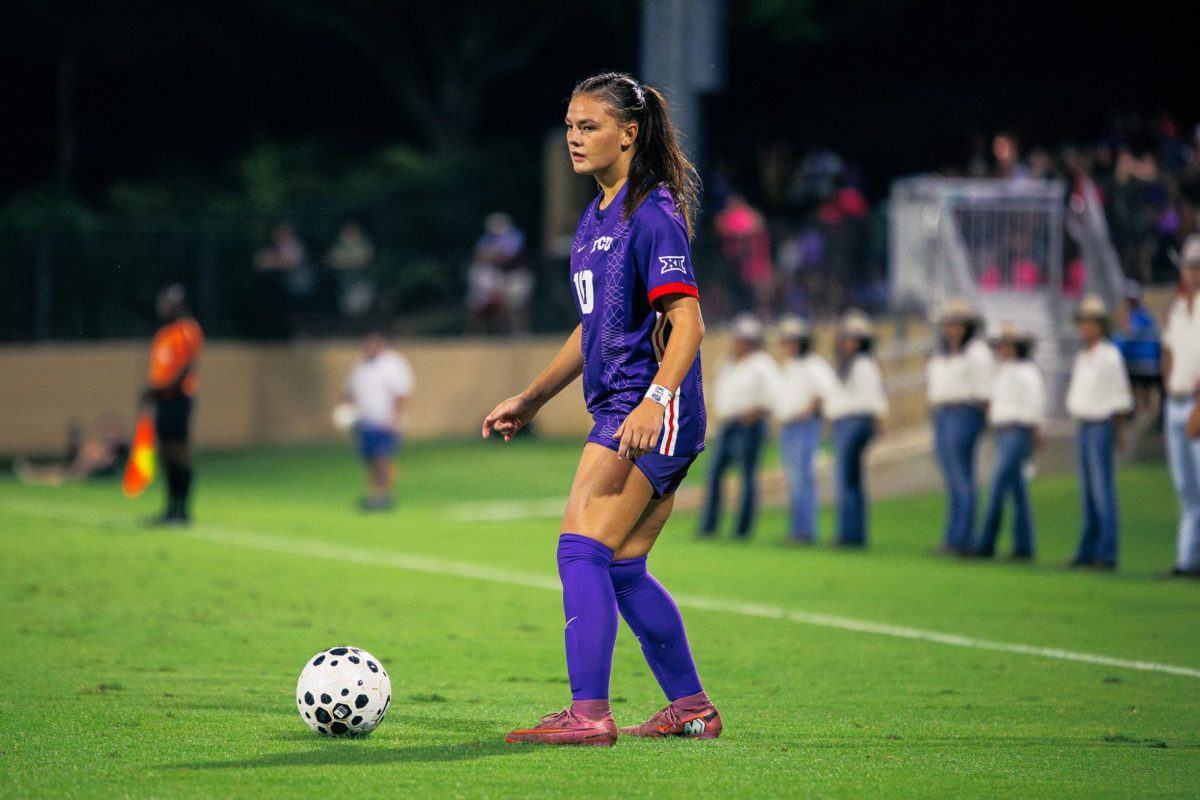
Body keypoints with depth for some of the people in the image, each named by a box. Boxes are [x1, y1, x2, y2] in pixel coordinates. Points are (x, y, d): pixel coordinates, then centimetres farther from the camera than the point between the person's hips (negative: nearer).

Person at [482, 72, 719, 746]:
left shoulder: (653, 216, -11)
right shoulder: (596, 220, 18)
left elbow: (687, 322, -19)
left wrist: (654, 401, -31)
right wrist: (531, 400, 28)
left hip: (655, 415, -10)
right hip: (619, 411, 10)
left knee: (582, 548, -16)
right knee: (623, 570, 11)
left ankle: (589, 715, -19)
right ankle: (692, 708, 20)